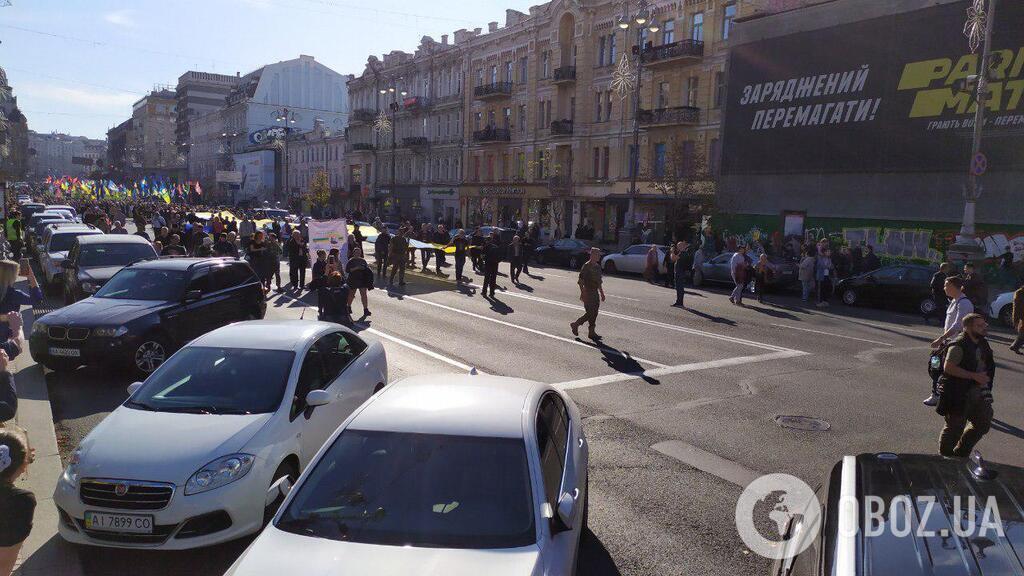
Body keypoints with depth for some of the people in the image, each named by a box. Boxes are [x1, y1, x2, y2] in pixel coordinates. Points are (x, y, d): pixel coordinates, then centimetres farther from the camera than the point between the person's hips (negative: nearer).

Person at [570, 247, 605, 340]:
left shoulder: (598, 266, 13)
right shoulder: (586, 266, -13)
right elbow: (580, 281, -15)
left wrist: (602, 293, 21)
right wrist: (582, 293, -20)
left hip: (596, 293, 8)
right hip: (588, 293, -8)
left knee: (594, 313, 7)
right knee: (590, 313, -8)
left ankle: (592, 332, 13)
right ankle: (575, 324, 9)